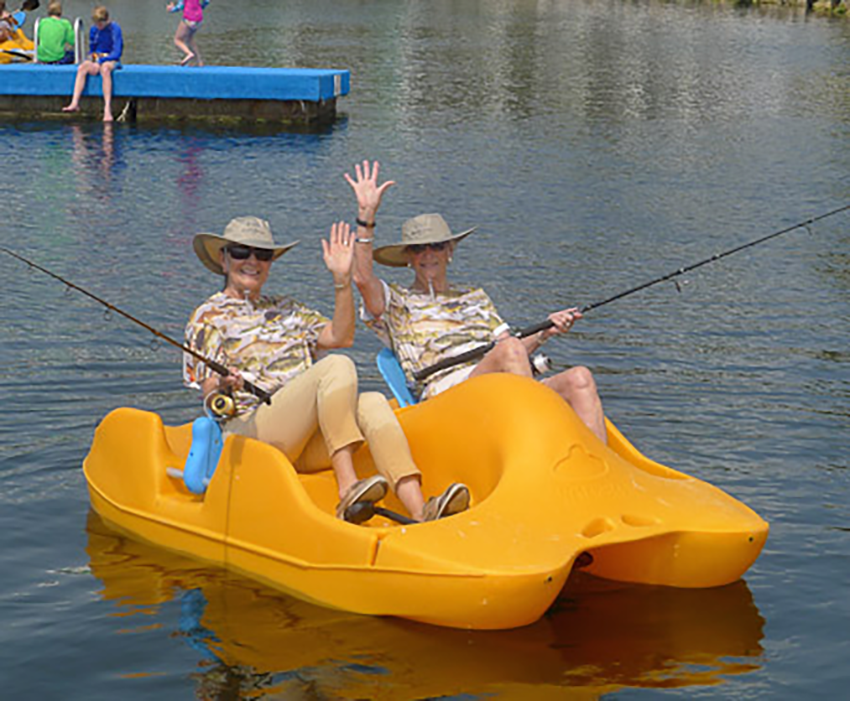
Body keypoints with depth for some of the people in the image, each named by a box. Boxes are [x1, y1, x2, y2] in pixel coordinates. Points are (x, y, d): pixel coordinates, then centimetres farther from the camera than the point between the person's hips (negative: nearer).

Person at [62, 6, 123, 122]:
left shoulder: (115, 29, -6)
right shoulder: (94, 30, 10)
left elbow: (117, 52, -12)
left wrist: (101, 60, -19)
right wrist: (91, 56, 2)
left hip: (111, 60, -5)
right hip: (96, 61, 5)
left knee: (105, 68, -41)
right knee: (82, 67, -30)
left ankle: (107, 109, -49)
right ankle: (74, 104, -39)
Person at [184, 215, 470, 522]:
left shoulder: (286, 310, 28)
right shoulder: (209, 318, 12)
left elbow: (341, 336, 11)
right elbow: (212, 401, -1)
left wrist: (342, 279, 3)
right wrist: (223, 388, -24)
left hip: (308, 445, 5)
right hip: (251, 433, -5)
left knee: (372, 403, -26)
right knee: (338, 366, -27)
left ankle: (420, 511, -45)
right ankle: (348, 489, -41)